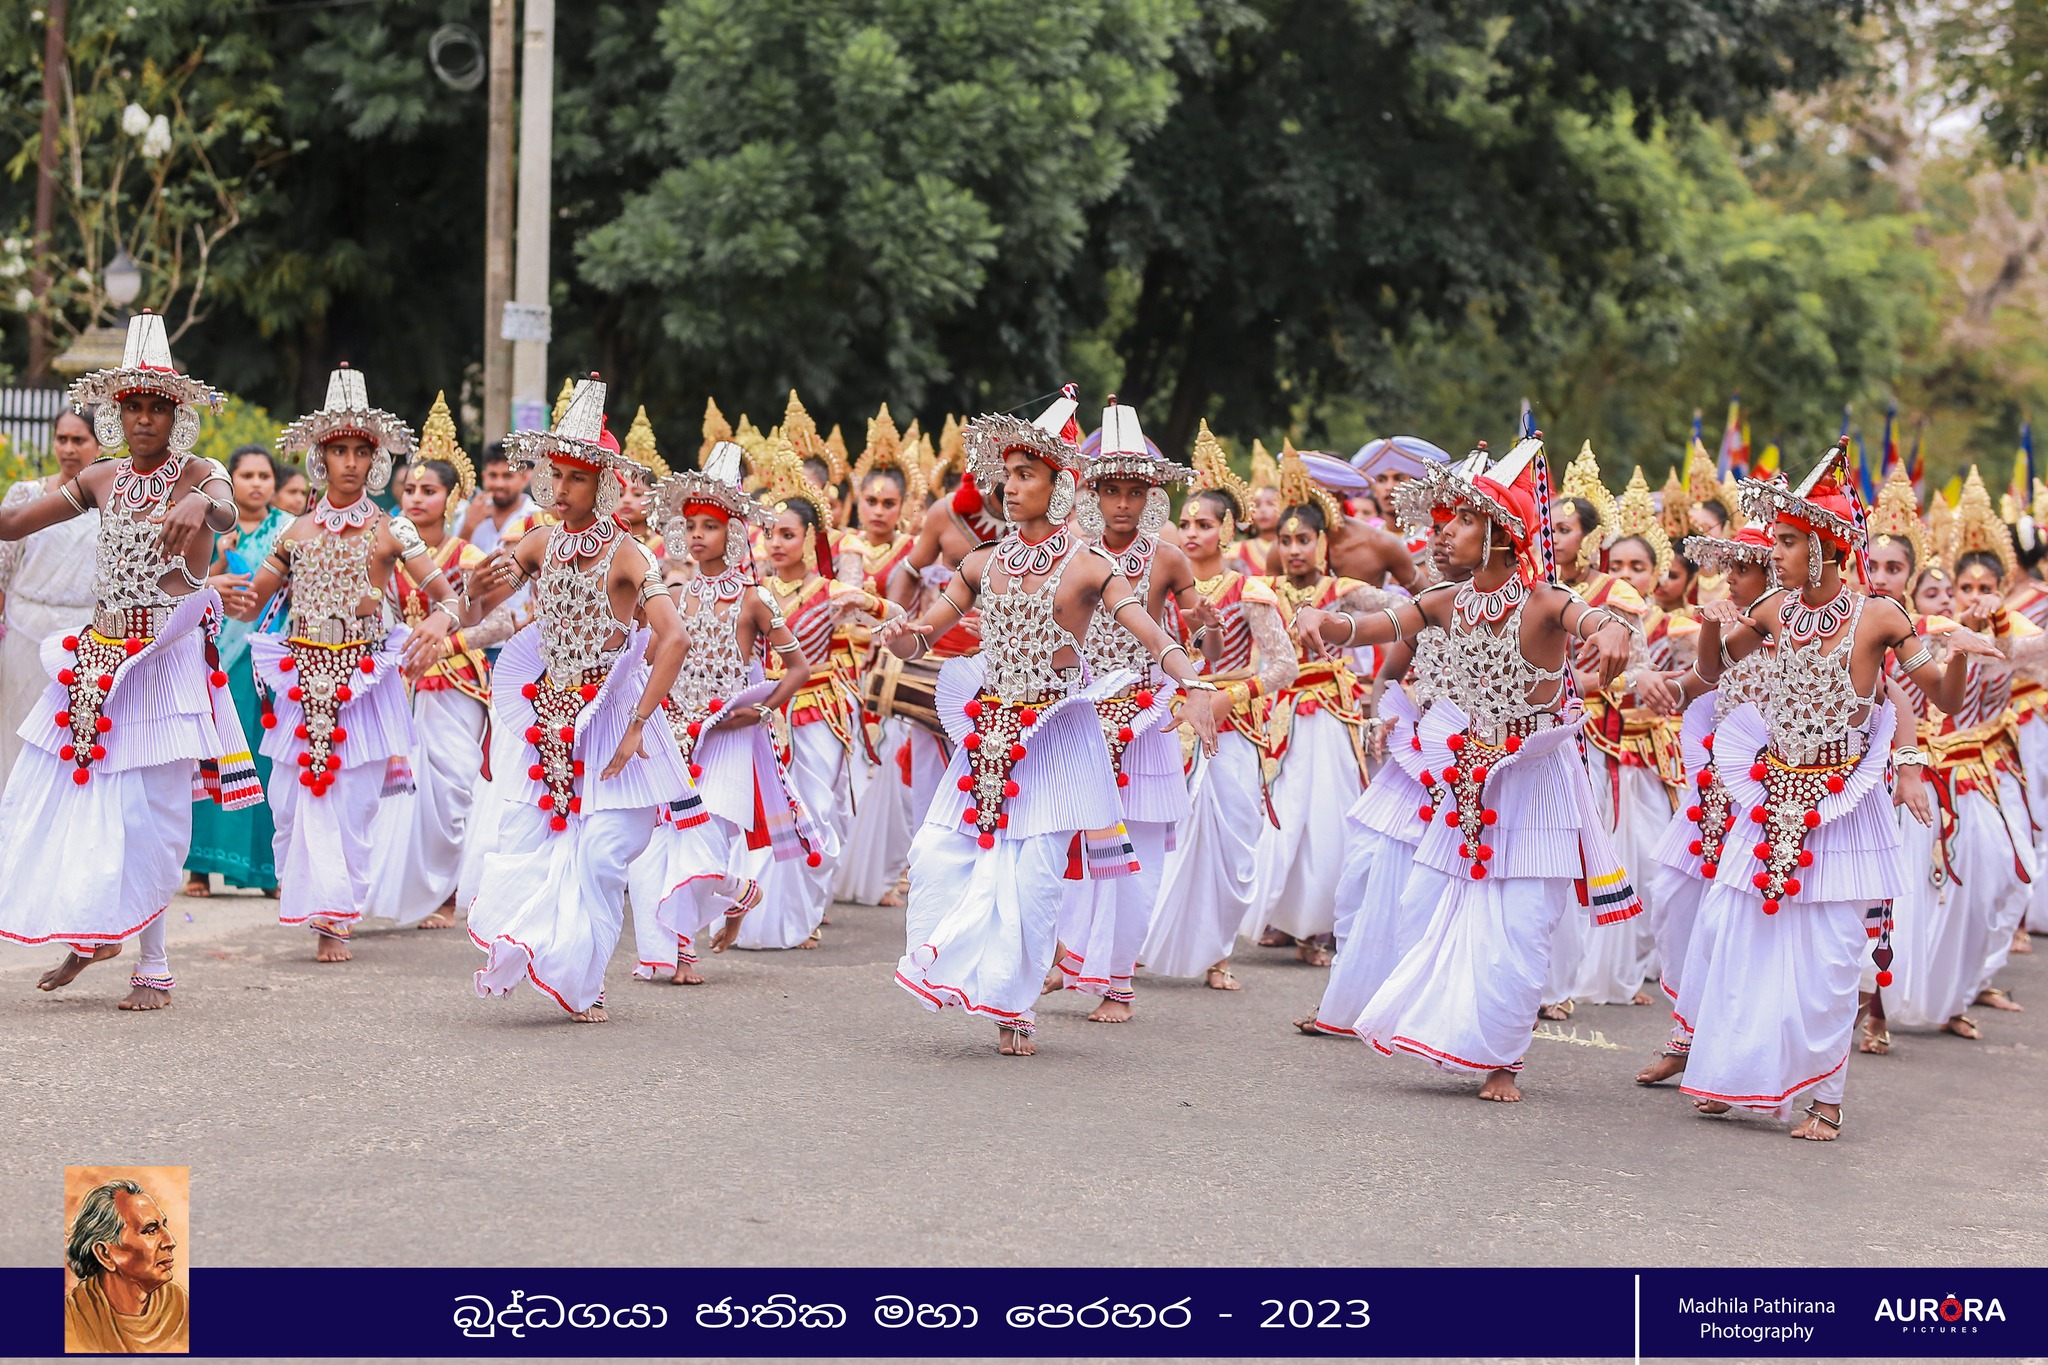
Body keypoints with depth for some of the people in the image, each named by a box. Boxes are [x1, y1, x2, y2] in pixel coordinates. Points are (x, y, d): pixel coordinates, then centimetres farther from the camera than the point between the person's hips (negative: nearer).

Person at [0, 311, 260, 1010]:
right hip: (96, 656, 5)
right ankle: (88, 934, 22)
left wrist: (199, 506, -53)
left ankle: (152, 965, 5)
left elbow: (225, 510, -29)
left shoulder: (199, 475, -5)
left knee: (146, 812, -7)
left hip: (163, 662, -5)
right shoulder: (102, 479, 10)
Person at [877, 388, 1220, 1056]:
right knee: (938, 854, -4)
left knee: (1033, 876, -5)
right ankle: (950, 972, 13)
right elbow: (918, 639, 9)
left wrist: (1194, 688, -33)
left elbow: (1150, 633, -16)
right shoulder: (983, 564, 7)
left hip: (1053, 738, -4)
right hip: (988, 736, 4)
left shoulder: (1085, 567, -6)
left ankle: (1015, 1010, 7)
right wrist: (902, 637, -15)